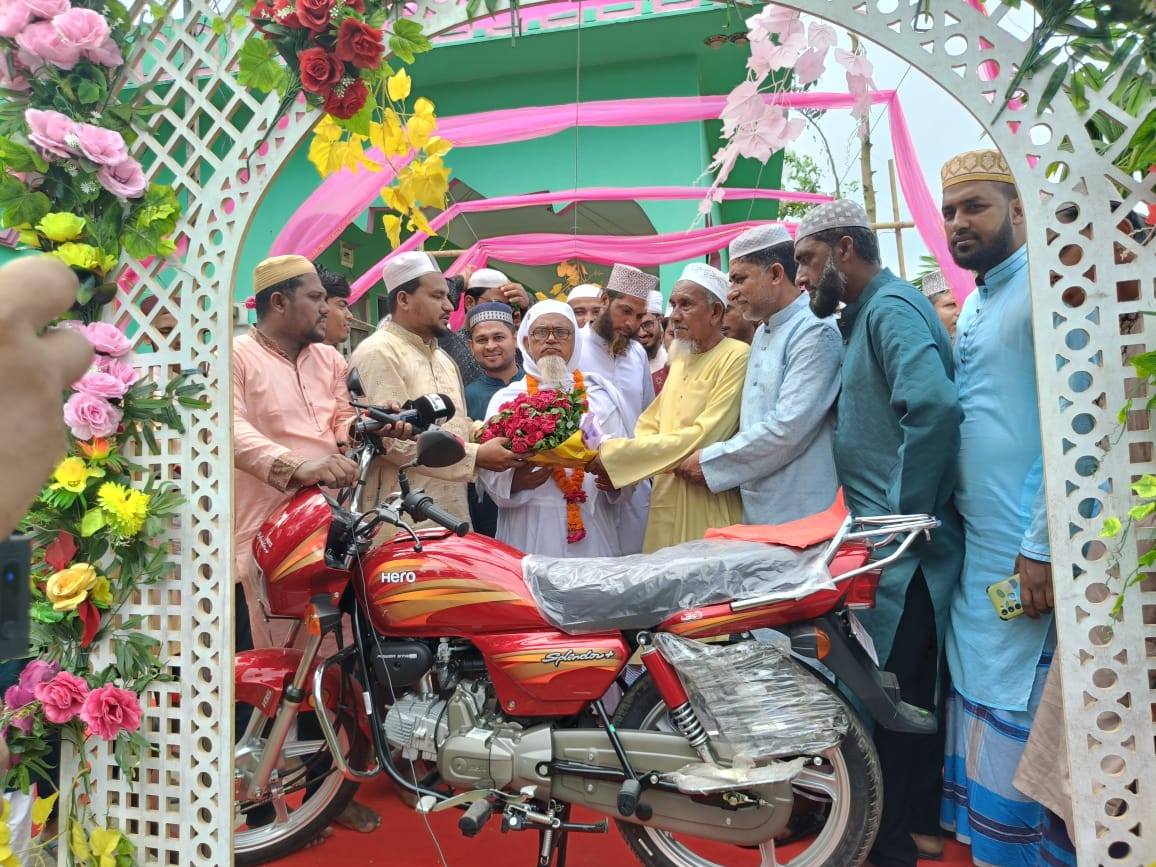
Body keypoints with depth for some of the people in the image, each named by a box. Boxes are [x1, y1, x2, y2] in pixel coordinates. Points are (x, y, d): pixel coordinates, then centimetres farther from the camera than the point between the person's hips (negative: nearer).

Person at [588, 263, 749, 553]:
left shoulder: (736, 357, -11)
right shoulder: (680, 360, 16)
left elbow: (704, 436, -20)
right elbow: (649, 425, 13)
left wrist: (616, 455, -18)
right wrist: (617, 472, -7)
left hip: (708, 510, -7)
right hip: (666, 502, 7)